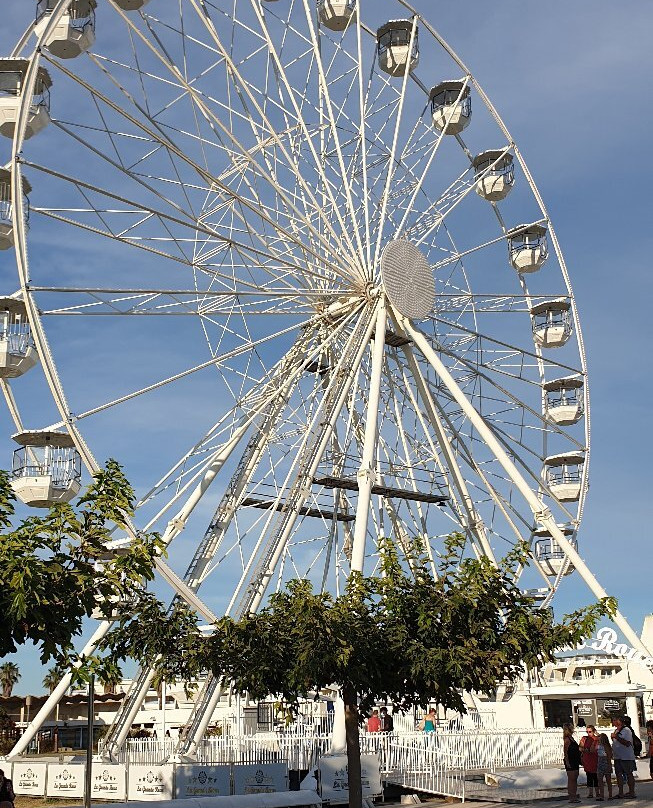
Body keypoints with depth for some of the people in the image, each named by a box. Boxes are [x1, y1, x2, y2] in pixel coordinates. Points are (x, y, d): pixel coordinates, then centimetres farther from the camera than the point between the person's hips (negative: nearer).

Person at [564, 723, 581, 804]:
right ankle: (571, 797, -3)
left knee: (574, 779, 12)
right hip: (570, 762, -9)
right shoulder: (567, 739, -13)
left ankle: (574, 796, 19)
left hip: (575, 761, 9)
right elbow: (565, 752, -17)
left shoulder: (571, 738, 14)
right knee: (571, 779, -5)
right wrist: (567, 762, -21)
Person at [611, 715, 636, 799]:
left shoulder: (626, 730, -11)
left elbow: (627, 743, -21)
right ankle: (620, 793, 10)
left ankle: (631, 793, 6)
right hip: (617, 757, 8)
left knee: (629, 774, 0)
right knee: (618, 774, 6)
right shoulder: (616, 731, 14)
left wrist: (616, 737, -22)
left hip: (626, 757, -8)